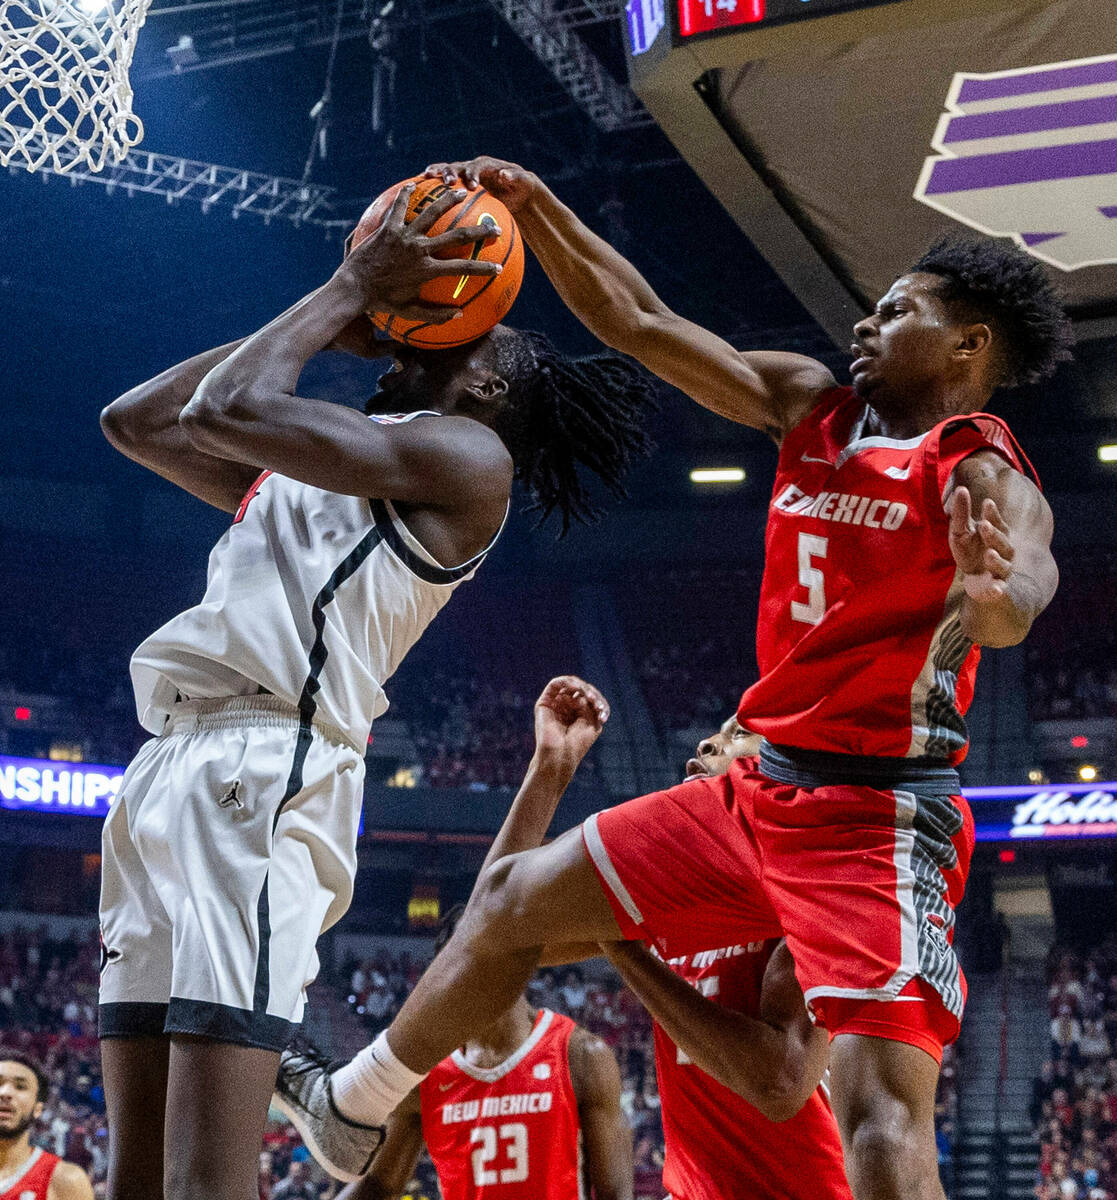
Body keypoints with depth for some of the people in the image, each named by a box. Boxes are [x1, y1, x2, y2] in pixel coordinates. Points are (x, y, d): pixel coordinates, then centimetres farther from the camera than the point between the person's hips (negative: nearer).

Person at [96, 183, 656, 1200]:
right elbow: (133, 422, 31)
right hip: (172, 768, 9)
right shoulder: (306, 468, 29)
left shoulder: (465, 454, 2)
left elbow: (224, 410, -8)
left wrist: (346, 289, 8)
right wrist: (342, 322, 28)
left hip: (260, 771, -9)